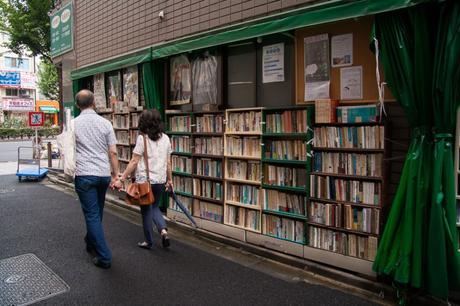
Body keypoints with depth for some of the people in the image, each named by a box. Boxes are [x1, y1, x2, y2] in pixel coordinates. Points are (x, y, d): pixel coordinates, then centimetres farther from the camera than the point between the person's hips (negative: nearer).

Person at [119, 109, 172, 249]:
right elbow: (168, 162, 8)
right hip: (161, 180, 5)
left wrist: (123, 177, -7)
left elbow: (134, 161, -13)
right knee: (155, 207, 23)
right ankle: (164, 230, 3)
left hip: (145, 180, -5)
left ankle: (149, 241, 23)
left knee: (146, 210, 11)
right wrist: (170, 179, 17)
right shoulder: (165, 138, 4)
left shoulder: (142, 138, -11)